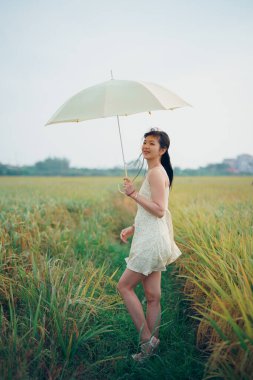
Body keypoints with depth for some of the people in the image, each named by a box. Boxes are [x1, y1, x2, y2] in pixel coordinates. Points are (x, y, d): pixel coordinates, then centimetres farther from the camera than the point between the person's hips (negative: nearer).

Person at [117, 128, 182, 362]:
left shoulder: (156, 172, -13)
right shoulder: (155, 172, 18)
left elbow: (159, 210, -21)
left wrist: (134, 194, -20)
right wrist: (132, 228, 13)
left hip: (152, 241, -10)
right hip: (149, 239, 10)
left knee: (124, 286, -1)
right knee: (153, 296, 13)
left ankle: (147, 338, 8)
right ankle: (150, 345, 23)